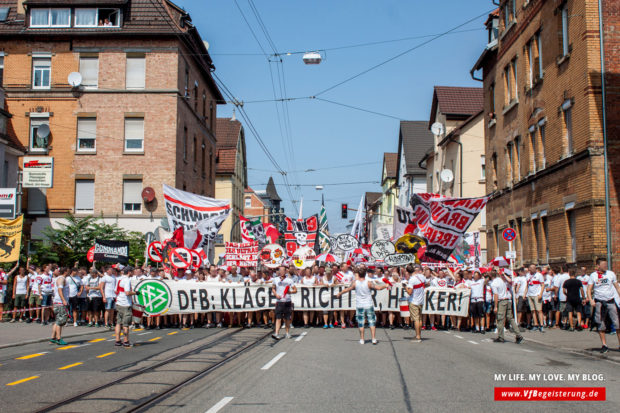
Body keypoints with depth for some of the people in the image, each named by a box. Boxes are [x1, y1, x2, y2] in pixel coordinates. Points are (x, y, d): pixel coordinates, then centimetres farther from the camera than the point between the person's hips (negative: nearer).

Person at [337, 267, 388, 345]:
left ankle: (362, 339, 11)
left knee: (361, 323, 9)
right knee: (372, 322, 6)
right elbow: (378, 288, -11)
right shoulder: (368, 283, -9)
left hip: (359, 306, 1)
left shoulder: (355, 283, -5)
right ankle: (373, 339, 2)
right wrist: (385, 285, 7)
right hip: (369, 305, -1)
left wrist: (339, 294, 21)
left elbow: (347, 289, 5)